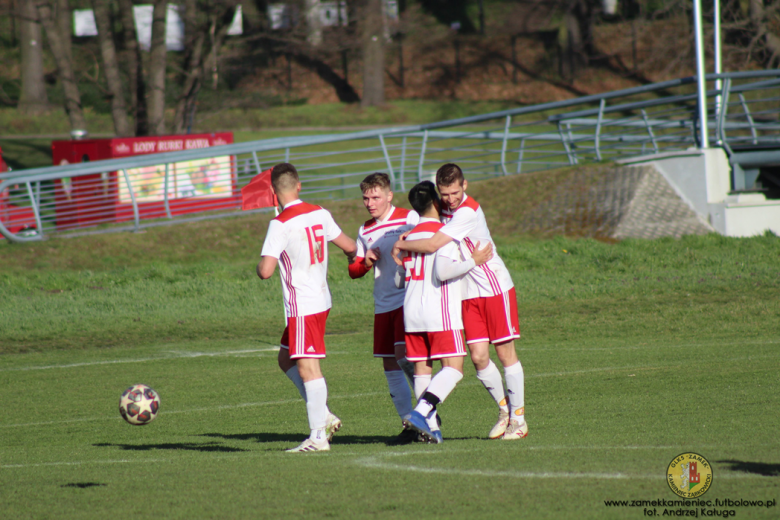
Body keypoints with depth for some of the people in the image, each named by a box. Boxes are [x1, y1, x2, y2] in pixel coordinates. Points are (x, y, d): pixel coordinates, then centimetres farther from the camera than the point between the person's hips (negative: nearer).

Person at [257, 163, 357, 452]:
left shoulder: (281, 224, -15)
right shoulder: (319, 214, 5)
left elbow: (265, 271, -21)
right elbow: (349, 247, 14)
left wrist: (260, 265, 3)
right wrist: (352, 254, 38)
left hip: (302, 306, -8)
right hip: (321, 300, 8)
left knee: (307, 366, -7)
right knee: (286, 359, 19)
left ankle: (318, 436, -9)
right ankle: (324, 416, 14)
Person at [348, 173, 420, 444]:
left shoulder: (409, 219, -4)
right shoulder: (365, 231, 13)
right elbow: (353, 270, 16)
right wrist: (366, 262, -5)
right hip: (383, 305, 6)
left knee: (404, 355, -18)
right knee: (390, 366, 4)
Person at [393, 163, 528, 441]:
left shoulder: (468, 212, -24)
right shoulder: (443, 209, 2)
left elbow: (433, 245, -30)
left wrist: (401, 245, -16)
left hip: (495, 287, -6)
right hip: (469, 293, 6)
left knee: (505, 353, 0)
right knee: (478, 356, -1)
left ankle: (518, 417, 10)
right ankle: (504, 408, 18)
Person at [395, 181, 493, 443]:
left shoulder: (409, 236, 14)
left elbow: (399, 279, 19)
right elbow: (444, 270, -19)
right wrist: (473, 260, -8)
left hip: (411, 311, 7)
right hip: (439, 312, -7)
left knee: (422, 368, 7)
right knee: (453, 368, -9)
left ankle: (430, 425, 3)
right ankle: (421, 412, -25)